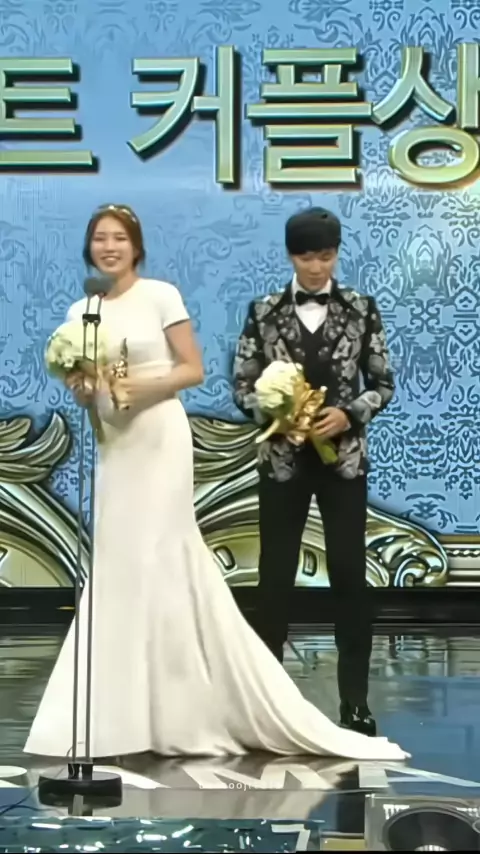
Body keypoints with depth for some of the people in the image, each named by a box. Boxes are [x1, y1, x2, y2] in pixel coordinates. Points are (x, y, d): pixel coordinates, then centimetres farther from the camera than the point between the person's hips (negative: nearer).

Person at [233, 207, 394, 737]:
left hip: (343, 460, 0)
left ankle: (356, 703, 11)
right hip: (282, 460, 0)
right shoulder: (264, 312, 1)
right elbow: (242, 386, 2)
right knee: (275, 576, 6)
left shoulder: (361, 310, 0)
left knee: (349, 575, 2)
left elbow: (383, 384, 2)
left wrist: (348, 414, -15)